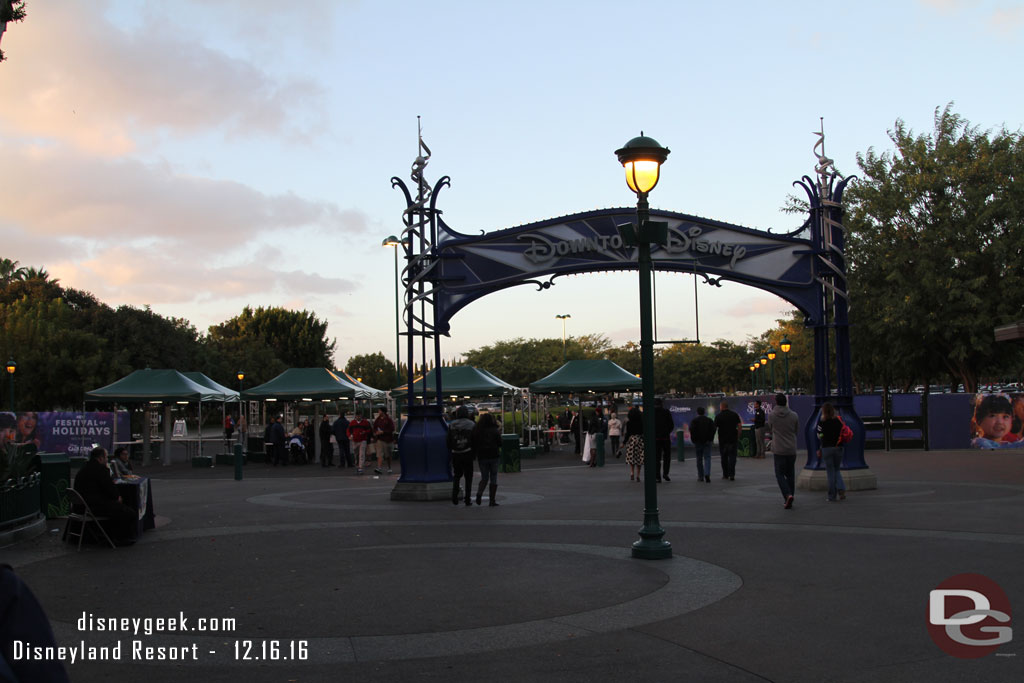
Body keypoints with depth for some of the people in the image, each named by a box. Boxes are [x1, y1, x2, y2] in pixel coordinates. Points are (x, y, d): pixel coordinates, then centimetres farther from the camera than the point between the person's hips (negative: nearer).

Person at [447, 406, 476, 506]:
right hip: (467, 453, -2)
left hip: (455, 453, 2)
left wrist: (450, 452, 13)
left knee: (457, 475, 17)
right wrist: (474, 453, 6)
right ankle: (467, 500, 6)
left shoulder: (451, 425, 2)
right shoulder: (472, 424, -3)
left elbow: (448, 441, 4)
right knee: (468, 477, 7)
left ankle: (454, 496, -1)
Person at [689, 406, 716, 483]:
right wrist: (711, 438, 3)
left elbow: (691, 429, -14)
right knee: (707, 458, -2)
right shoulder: (709, 420, 6)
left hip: (698, 442, -1)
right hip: (707, 442, 1)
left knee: (699, 459, 9)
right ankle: (707, 474, -22)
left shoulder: (694, 420, -1)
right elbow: (714, 429, -5)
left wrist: (693, 439, -4)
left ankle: (700, 476, 13)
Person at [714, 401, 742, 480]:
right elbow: (740, 426, 0)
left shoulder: (718, 416, -5)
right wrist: (738, 437, 8)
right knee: (732, 457, 2)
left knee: (724, 457, 11)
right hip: (733, 439, 1)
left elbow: (714, 428, -6)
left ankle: (725, 474, 17)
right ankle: (731, 475, -8)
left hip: (722, 439, -1)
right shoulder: (735, 414, 3)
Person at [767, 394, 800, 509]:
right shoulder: (794, 416, -3)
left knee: (780, 474, 5)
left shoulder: (771, 416, -8)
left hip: (778, 450, -2)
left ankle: (788, 495, -17)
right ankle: (788, 501, 14)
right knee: (790, 474, 12)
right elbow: (796, 430, 10)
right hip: (791, 449, 2)